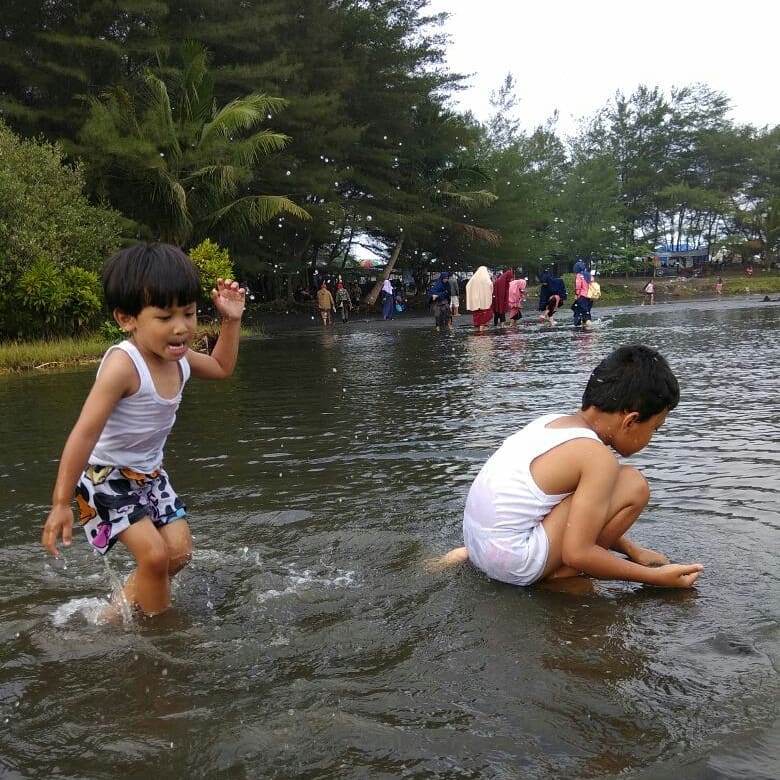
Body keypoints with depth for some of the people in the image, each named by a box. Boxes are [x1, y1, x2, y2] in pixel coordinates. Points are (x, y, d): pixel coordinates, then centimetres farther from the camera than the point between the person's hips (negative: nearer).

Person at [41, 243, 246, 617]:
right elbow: (85, 434, -32)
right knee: (154, 555, -18)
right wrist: (60, 503, -32)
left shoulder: (179, 358, -8)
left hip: (149, 473, 8)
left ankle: (121, 609, 23)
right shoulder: (123, 365, -31)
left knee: (179, 551, 2)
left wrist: (231, 321, 3)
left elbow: (221, 368, 16)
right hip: (107, 475, -7)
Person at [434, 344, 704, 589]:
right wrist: (655, 576, -5)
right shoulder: (598, 457, -14)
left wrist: (634, 552, 24)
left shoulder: (551, 421, 10)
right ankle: (560, 574, 1)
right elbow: (576, 553, -16)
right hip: (514, 566, -8)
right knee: (633, 486, -9)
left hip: (477, 542, 8)